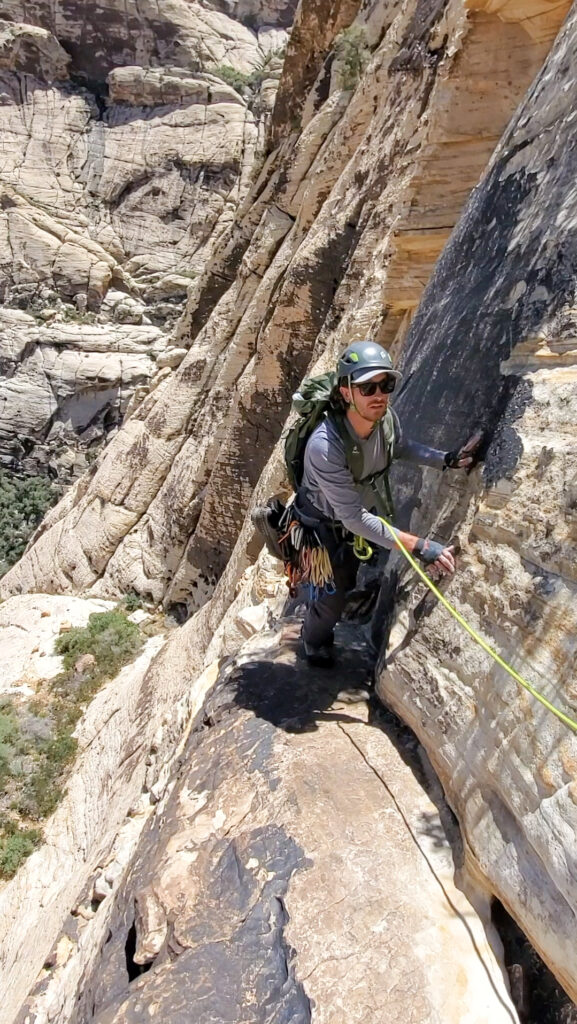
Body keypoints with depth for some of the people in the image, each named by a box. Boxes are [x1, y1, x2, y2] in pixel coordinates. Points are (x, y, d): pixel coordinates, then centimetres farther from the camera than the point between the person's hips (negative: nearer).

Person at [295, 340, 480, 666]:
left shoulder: (387, 418, -23)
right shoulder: (325, 445, -42)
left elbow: (402, 446, 3)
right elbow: (354, 519, -37)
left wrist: (447, 459, -13)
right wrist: (420, 546, -38)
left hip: (365, 518, 6)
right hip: (327, 527, -6)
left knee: (347, 581, 27)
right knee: (333, 597, 11)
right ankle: (315, 644, 45)